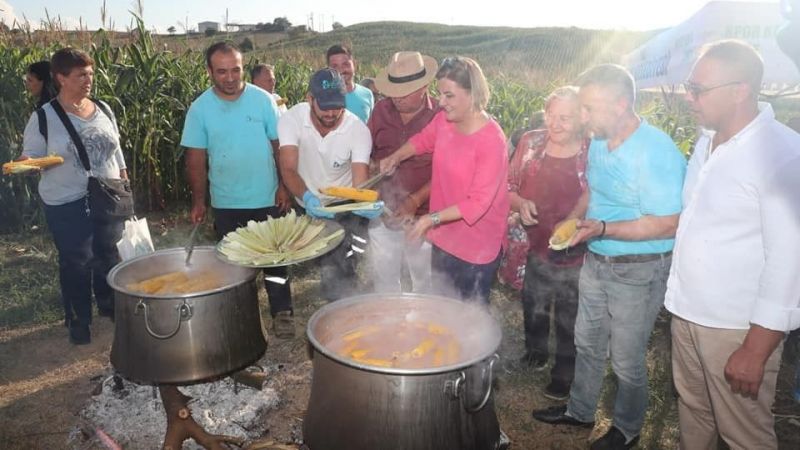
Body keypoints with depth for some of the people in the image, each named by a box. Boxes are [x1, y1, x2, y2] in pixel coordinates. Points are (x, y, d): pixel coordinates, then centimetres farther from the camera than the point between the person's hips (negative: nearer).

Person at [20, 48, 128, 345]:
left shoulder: (103, 110, 4)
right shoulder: (44, 117, -8)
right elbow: (32, 157, -4)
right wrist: (26, 164, -27)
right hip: (68, 205, -4)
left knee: (110, 256, 13)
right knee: (76, 263, 5)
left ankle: (109, 304, 35)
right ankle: (78, 320, 22)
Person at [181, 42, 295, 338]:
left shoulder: (263, 100, -5)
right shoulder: (200, 108, -3)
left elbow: (280, 145, -2)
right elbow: (196, 158, 0)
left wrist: (284, 186, -5)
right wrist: (198, 201, -1)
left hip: (267, 199, -1)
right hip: (226, 204, 1)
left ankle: (282, 312, 21)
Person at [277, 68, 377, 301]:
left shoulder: (358, 130, -22)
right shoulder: (292, 119, -19)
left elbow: (360, 182, -27)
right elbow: (288, 169, -27)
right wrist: (306, 197, -47)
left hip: (344, 210, -2)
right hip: (306, 208, 2)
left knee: (340, 276, -6)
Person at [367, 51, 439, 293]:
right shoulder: (382, 110, -1)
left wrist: (415, 201, -19)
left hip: (422, 216, -3)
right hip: (383, 212, 3)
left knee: (423, 279, 17)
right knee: (383, 280, 17)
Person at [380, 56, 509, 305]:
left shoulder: (492, 140, -24)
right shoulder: (443, 119, -6)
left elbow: (478, 202, -26)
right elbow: (423, 140, 18)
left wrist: (432, 219, -30)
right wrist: (396, 156, 2)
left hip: (477, 248, -6)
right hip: (443, 238, 6)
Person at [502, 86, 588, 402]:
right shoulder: (531, 142, -4)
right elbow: (509, 186, 4)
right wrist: (521, 204, -16)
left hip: (574, 256, -3)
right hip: (536, 248, 3)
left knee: (569, 320, 14)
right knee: (533, 310, 25)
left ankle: (564, 373, 37)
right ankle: (535, 352, 53)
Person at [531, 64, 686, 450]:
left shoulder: (657, 152, -25)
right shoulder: (598, 142, -1)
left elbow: (668, 224, -26)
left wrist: (602, 229, -32)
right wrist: (574, 219, -4)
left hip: (638, 271, -7)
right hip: (596, 261, 7)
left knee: (626, 359, 11)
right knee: (587, 343, 22)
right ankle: (579, 410, 45)